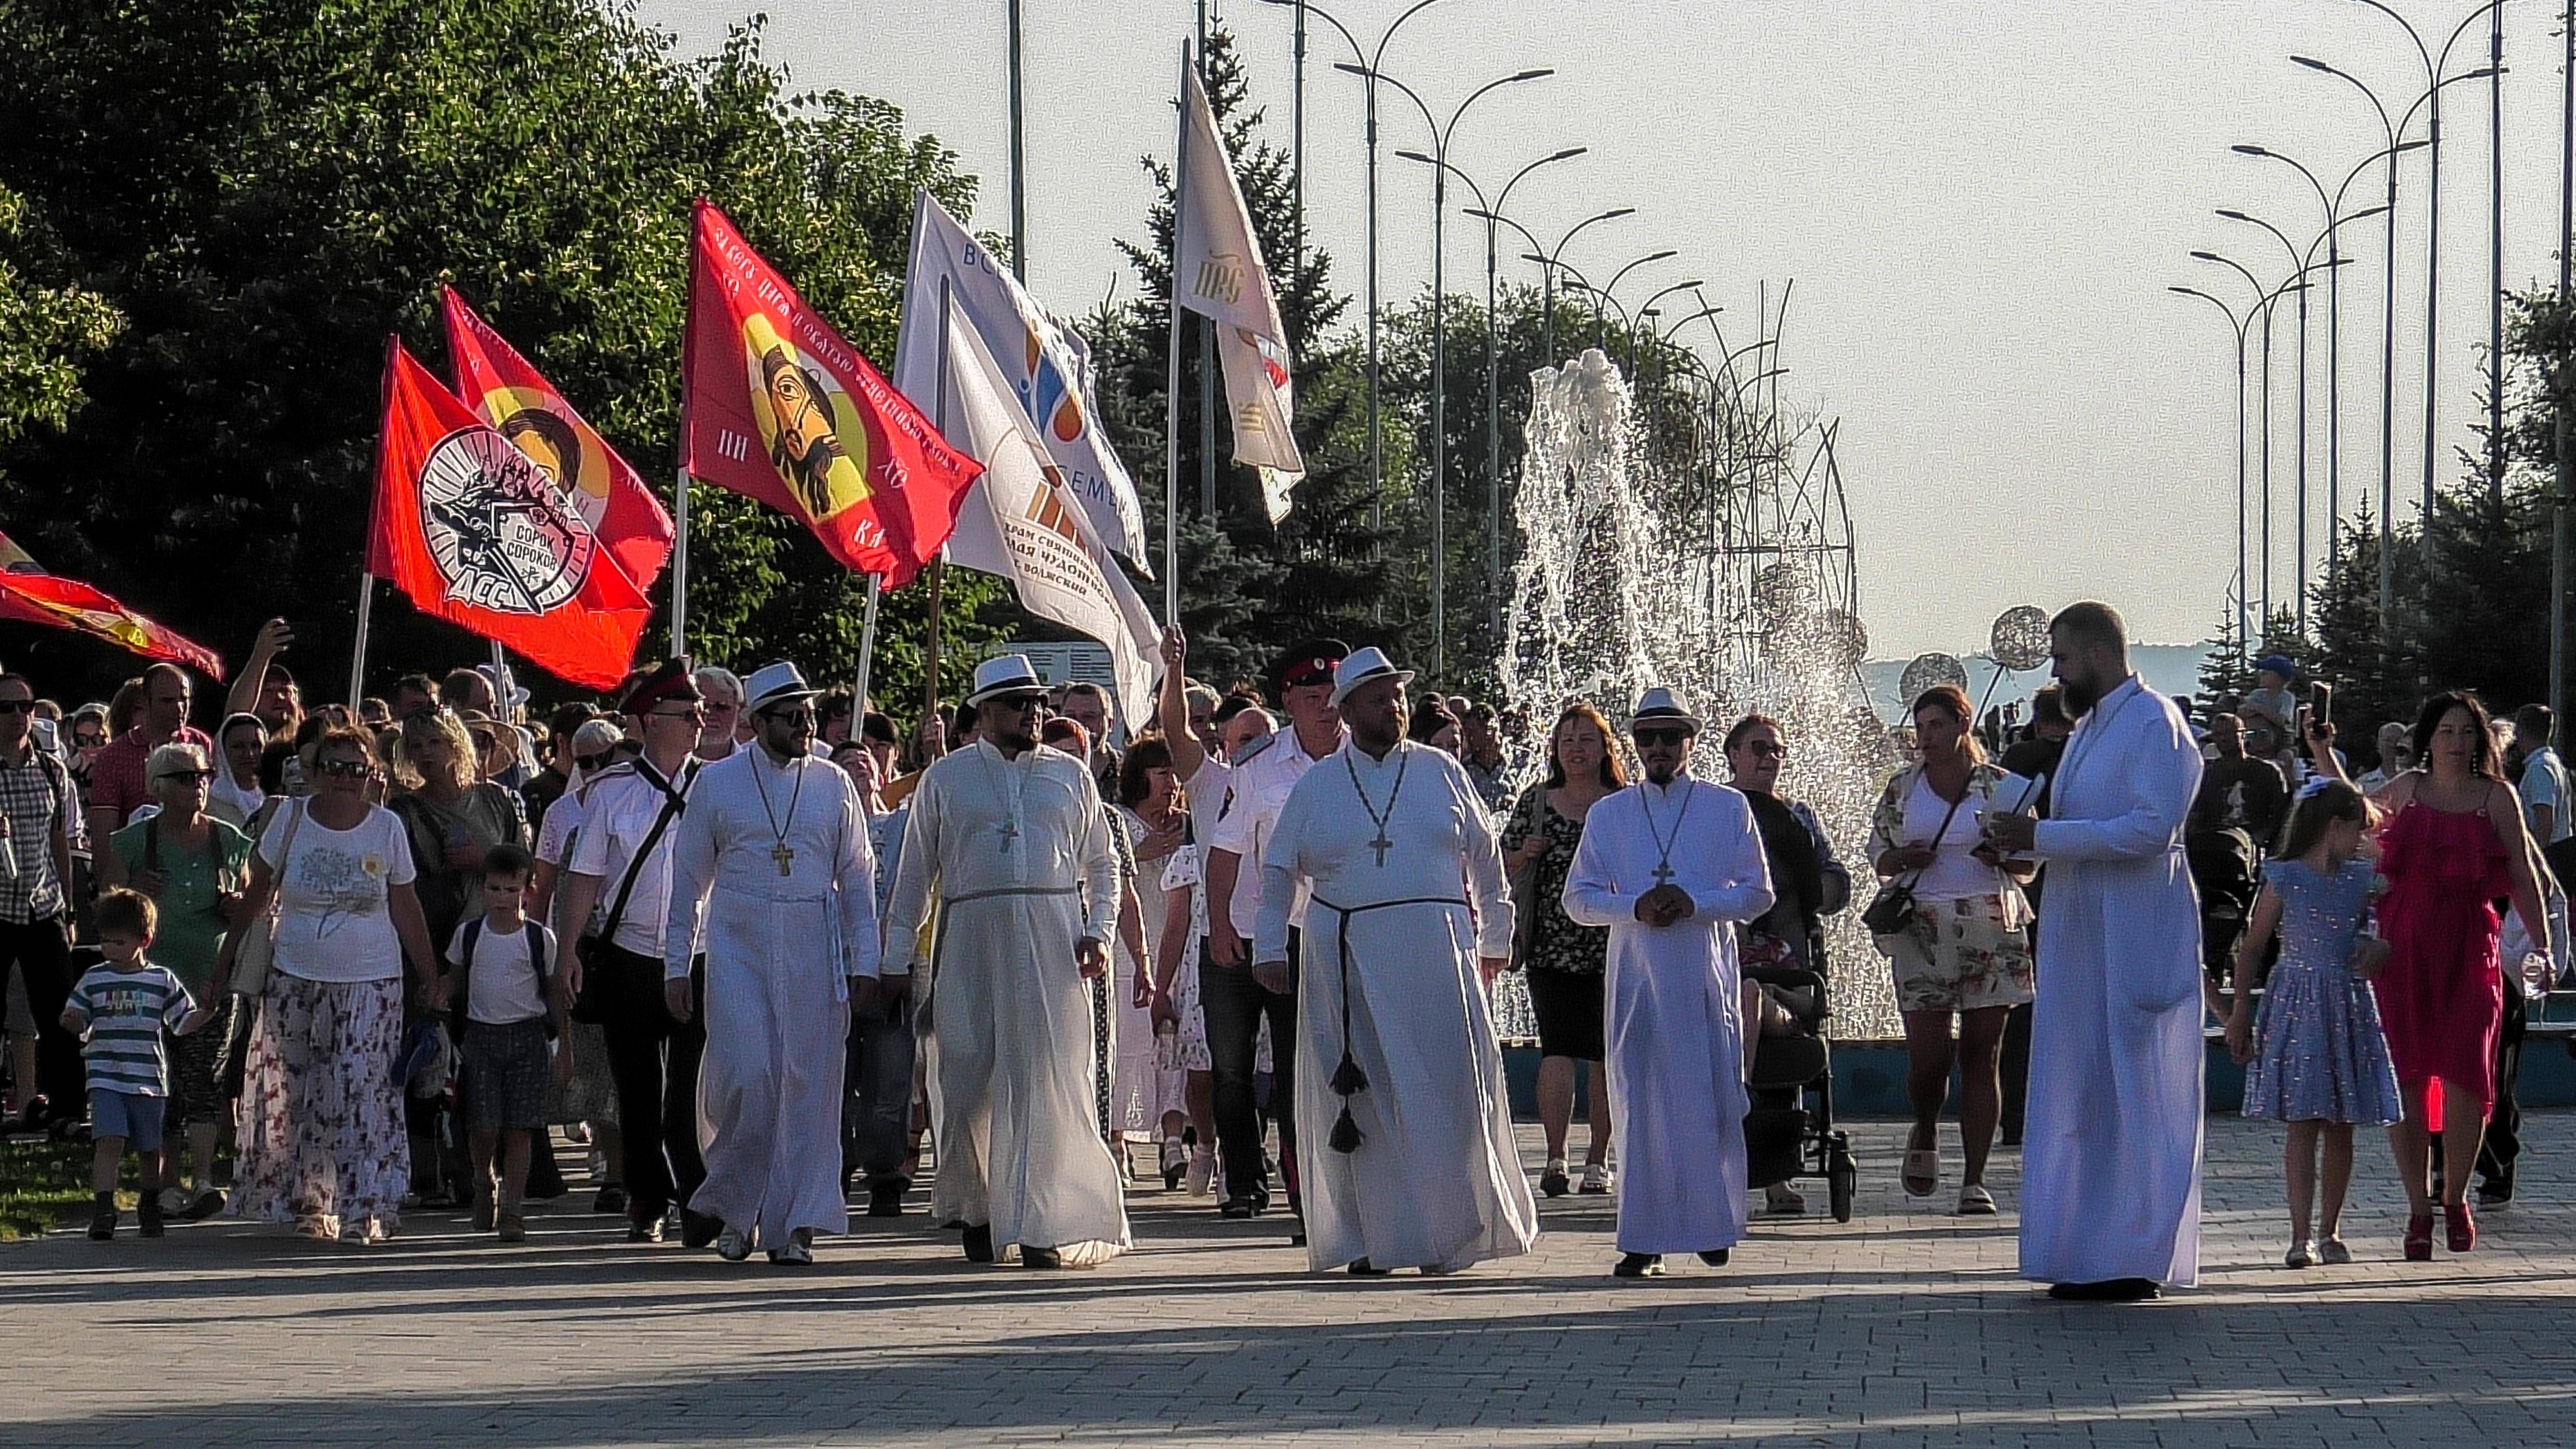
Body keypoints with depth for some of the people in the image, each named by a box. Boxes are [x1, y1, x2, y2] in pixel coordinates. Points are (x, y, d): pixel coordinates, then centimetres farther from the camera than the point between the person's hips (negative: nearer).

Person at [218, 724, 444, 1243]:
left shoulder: (387, 828, 1)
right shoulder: (290, 820, 0)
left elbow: (405, 907, 8)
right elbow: (257, 893, 8)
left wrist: (430, 977, 9)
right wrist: (227, 957, 9)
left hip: (371, 982, -1)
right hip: (295, 979, 1)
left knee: (364, 1090, -10)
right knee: (297, 1093, 4)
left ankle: (369, 1207, -10)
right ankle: (309, 1203, 15)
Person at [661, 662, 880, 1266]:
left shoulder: (834, 786, 8)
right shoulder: (717, 784, 5)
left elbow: (857, 878, 11)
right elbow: (688, 878, 9)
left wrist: (864, 964, 6)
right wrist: (676, 965, 6)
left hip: (814, 953, 1)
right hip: (738, 949, -1)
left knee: (808, 1084, -2)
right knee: (745, 1075, -12)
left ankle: (794, 1226, 4)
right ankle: (734, 1209, 8)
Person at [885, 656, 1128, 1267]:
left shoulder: (1070, 776, 14)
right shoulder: (945, 777, 11)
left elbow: (1102, 863, 17)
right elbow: (916, 871, 13)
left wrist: (1098, 931, 2)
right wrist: (897, 957, 8)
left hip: (1053, 940, 0)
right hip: (971, 937, 0)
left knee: (1050, 1078, -7)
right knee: (968, 1074, 0)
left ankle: (1041, 1225, -6)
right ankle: (975, 1210, 16)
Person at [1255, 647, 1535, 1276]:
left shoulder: (1442, 772, 9)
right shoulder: (1315, 787, 9)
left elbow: (1485, 858, 14)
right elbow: (1279, 872, 12)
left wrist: (1494, 938, 13)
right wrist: (1269, 950, 5)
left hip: (1437, 955, 0)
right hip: (1347, 957, 0)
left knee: (1450, 1092, -5)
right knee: (1363, 1099, 0)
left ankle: (1450, 1231, 3)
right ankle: (1373, 1238, 5)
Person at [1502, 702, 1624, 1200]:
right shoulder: (1535, 801, 8)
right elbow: (1500, 865, 13)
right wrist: (1524, 855, -7)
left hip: (1613, 948, 0)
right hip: (1551, 948, 0)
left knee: (1607, 1055, 2)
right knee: (1558, 1047, -12)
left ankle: (1598, 1158, 12)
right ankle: (1555, 1156, -11)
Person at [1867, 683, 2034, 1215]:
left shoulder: (2000, 785, 6)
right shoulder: (1901, 789, 10)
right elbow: (1877, 857, 15)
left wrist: (2002, 855, -12)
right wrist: (1902, 860, -7)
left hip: (1991, 930, 0)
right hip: (1922, 929, 0)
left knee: (1982, 1056, -2)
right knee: (1928, 1054, -8)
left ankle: (1974, 1180, 1)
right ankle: (1925, 1134, 24)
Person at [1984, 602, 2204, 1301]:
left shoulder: (2155, 724, -10)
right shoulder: (2090, 727, 19)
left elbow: (2150, 829, -21)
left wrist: (2042, 836, -19)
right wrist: (2024, 841, 6)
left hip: (2134, 943, -9)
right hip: (2081, 940, 9)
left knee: (2132, 1095, -6)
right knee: (2083, 1094, 8)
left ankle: (2136, 1260, -3)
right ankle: (2092, 1257, 11)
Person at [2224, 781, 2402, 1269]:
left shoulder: (2362, 877, 9)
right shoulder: (2284, 878, -4)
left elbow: (2384, 931, 19)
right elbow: (2252, 948, 1)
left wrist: (2379, 950, -5)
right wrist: (2240, 1013, -1)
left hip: (2349, 1006, 4)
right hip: (2297, 1005, -4)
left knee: (2340, 1126, 6)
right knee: (2303, 1123, -8)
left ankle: (2330, 1230, 16)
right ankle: (2301, 1236, -9)